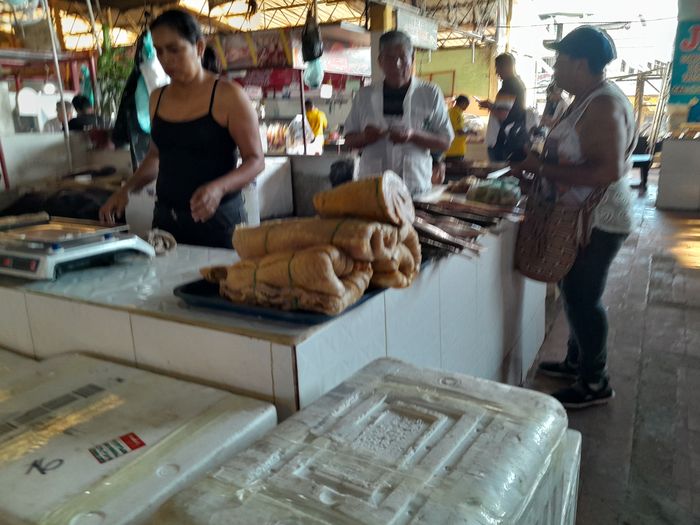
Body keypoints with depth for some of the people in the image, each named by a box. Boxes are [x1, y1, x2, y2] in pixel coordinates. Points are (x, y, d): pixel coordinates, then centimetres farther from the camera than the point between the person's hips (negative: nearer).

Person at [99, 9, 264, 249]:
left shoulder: (227, 96, -8)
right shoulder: (158, 98, 10)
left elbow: (255, 160, -10)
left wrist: (219, 188, -28)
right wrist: (126, 190, 7)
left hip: (216, 218, -5)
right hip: (165, 218, 5)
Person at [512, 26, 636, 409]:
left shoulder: (603, 106, -20)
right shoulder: (588, 100, 11)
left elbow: (609, 170, -30)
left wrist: (545, 168, -25)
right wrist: (540, 164, 7)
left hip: (598, 222, -10)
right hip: (582, 217, 10)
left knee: (582, 297, -1)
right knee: (575, 292, 18)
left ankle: (594, 384, 15)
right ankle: (577, 362, 35)